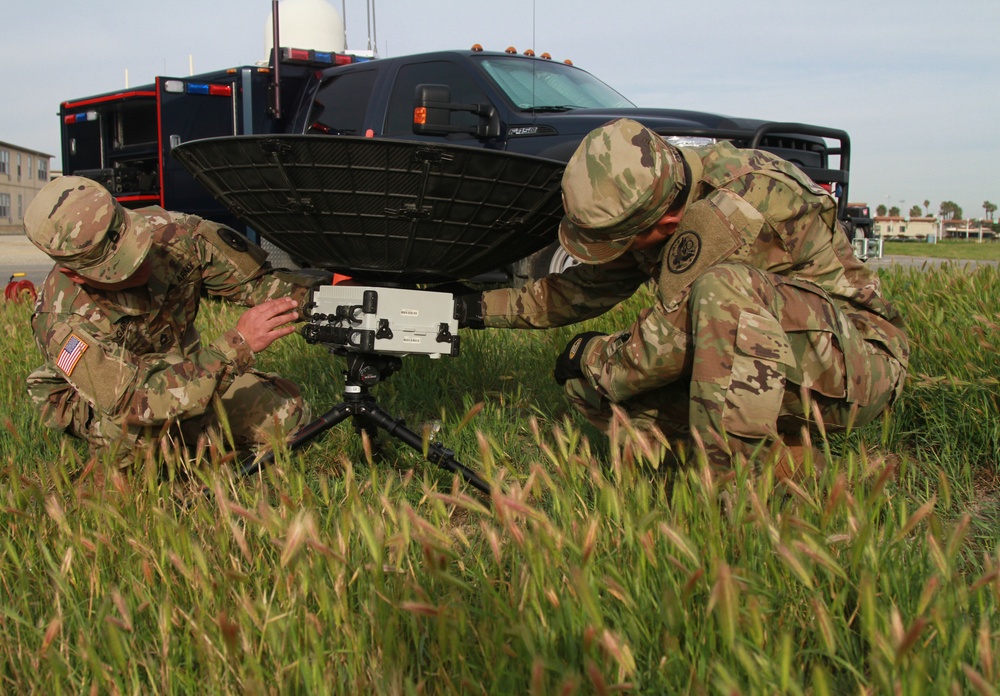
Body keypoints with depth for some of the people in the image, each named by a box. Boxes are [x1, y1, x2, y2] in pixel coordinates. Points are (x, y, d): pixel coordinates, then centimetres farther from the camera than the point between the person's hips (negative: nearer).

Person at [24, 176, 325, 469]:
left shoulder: (173, 234, -25)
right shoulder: (65, 321, -35)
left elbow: (259, 278, -15)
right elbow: (137, 401, -44)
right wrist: (237, 346, -49)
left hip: (186, 368, 5)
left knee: (287, 416, -9)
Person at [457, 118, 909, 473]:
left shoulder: (736, 202, -29)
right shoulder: (644, 200, -2)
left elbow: (672, 342, -26)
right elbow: (589, 286, 14)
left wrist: (591, 359, -8)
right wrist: (479, 309, 12)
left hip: (857, 357, -8)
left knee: (723, 289, -37)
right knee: (591, 382, -6)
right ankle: (785, 448, -2)